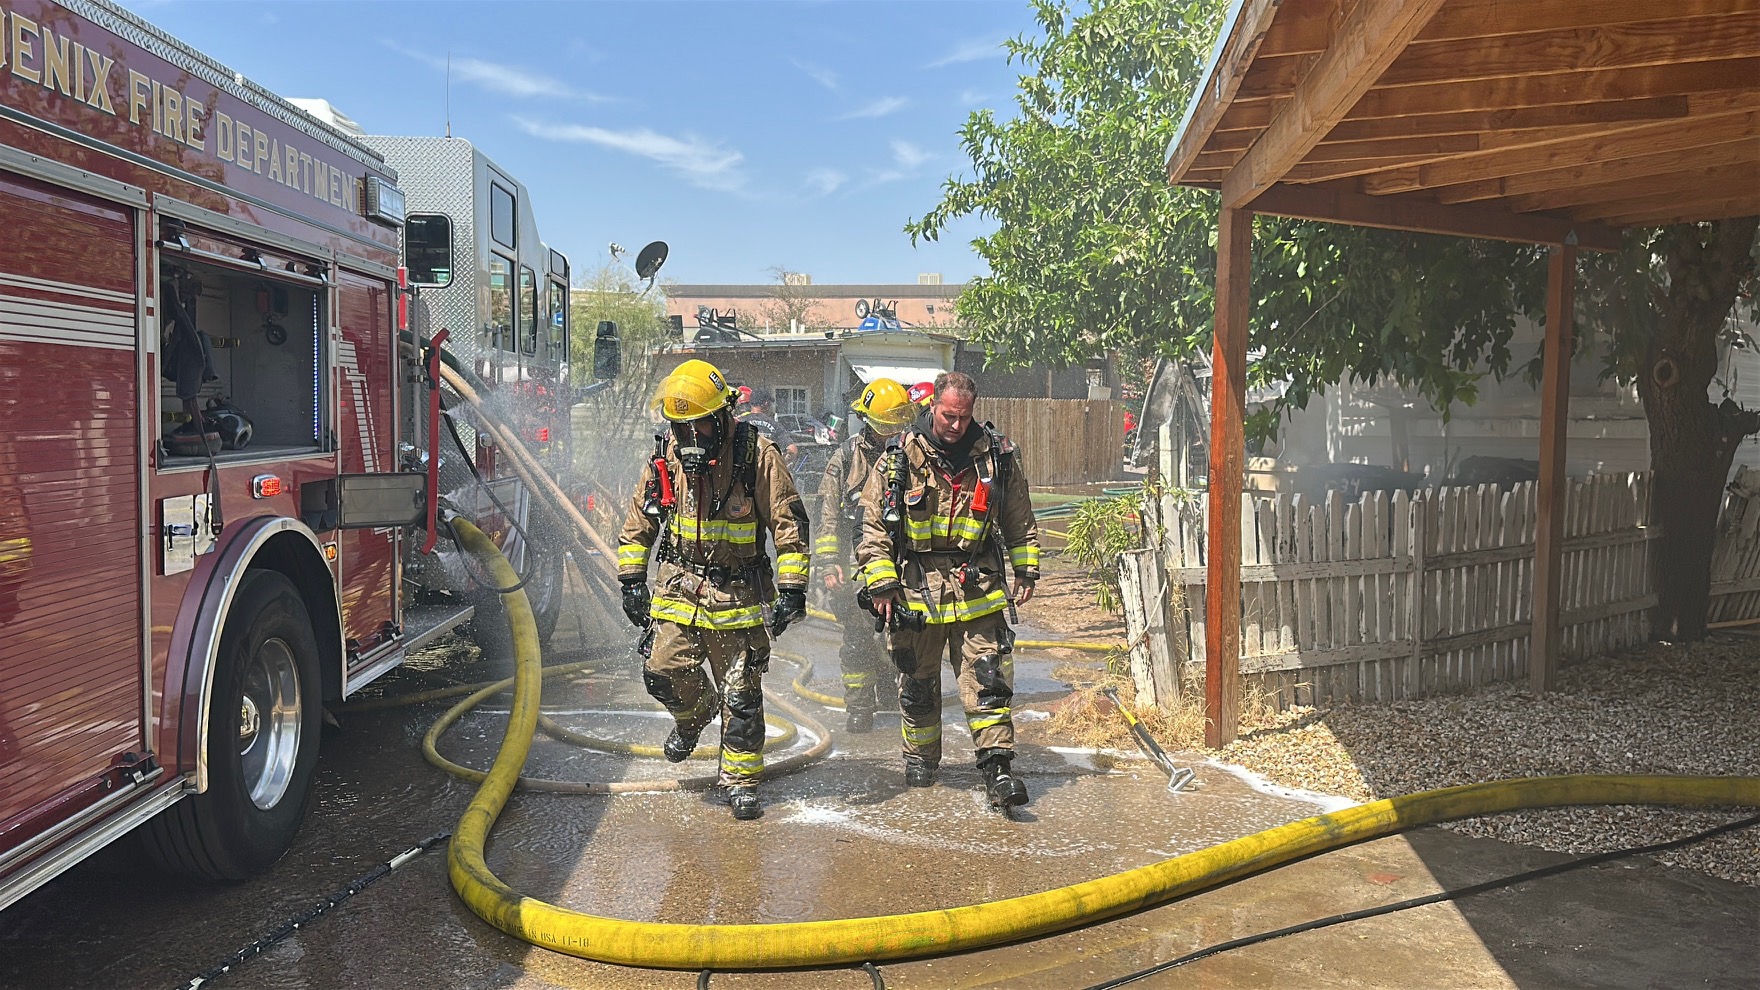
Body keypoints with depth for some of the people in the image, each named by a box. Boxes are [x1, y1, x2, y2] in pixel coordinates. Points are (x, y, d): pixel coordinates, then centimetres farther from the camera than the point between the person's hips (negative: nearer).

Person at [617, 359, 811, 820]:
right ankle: (695, 713, 28)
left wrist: (792, 588, -11)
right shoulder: (666, 454, 2)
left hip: (738, 593, -3)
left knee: (741, 694, 0)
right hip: (679, 586, 3)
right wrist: (632, 577, 10)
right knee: (663, 670, -7)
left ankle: (741, 781, 16)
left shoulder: (756, 453, -11)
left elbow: (789, 522, -8)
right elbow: (639, 517, 14)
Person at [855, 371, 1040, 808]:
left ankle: (998, 767, -1)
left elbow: (1019, 519, 14)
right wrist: (880, 582, -5)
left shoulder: (995, 455, 3)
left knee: (988, 682, -5)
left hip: (977, 590, 1)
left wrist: (1025, 570, 13)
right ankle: (921, 756, 32)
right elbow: (873, 522, -1)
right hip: (916, 588, 0)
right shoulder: (899, 459, -4)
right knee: (917, 683, 12)